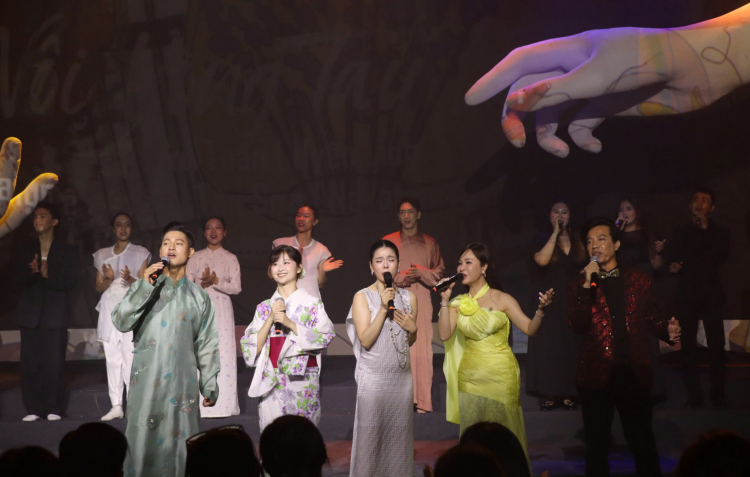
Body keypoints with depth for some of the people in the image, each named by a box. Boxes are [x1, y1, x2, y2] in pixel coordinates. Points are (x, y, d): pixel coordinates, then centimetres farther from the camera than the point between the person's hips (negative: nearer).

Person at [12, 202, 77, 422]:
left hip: (55, 315, -2)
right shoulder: (24, 250, 13)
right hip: (30, 314, 2)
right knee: (29, 363, -1)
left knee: (54, 363, -5)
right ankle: (33, 409, 5)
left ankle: (53, 409, 2)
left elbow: (69, 280, -4)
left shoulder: (66, 251, 6)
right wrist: (32, 272, -20)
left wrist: (49, 275, -20)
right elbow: (18, 277, 1)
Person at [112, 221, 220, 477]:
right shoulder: (145, 287, 8)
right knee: (143, 440, -3)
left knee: (179, 443, 1)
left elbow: (207, 344, 10)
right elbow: (121, 322, -5)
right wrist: (143, 288, -12)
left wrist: (210, 385, 6)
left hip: (182, 382, 1)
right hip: (147, 380, -1)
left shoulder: (199, 296, 10)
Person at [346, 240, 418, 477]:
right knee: (370, 435, -1)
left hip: (402, 376, 4)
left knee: (399, 436, 7)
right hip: (373, 377, -4)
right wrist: (383, 308, -19)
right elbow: (366, 340, -13)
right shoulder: (362, 297, -5)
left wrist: (413, 328, -5)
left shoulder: (409, 297, 7)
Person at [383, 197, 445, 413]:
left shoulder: (429, 243, 13)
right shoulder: (388, 241, 9)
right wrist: (402, 276, -8)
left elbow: (440, 272, 11)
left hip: (421, 300, 1)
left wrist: (421, 272, -7)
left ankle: (422, 400, -2)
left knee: (422, 349, -6)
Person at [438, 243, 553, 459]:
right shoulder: (459, 302, 5)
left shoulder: (501, 299, -5)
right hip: (470, 376, 3)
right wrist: (445, 300, -9)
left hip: (500, 376, -3)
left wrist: (540, 310, -27)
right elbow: (444, 334, -7)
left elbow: (530, 329, -9)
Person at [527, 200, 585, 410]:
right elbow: (542, 260, -19)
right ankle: (550, 394, 0)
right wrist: (555, 233, -14)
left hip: (573, 302, 3)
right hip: (549, 302, -3)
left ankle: (568, 394, 8)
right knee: (549, 347, -4)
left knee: (571, 346, 3)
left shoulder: (578, 241, 11)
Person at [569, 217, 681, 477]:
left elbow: (650, 319, 10)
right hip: (597, 374, 0)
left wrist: (668, 331, -11)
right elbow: (577, 325, -11)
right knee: (597, 444, 12)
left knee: (643, 442, 9)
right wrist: (587, 286, -20)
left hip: (634, 372, 0)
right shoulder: (579, 286, 4)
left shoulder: (638, 280, 7)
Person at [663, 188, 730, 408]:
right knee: (688, 346, -6)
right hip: (687, 295, 1)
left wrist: (705, 230, -6)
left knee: (716, 345, -10)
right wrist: (672, 266, -11)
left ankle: (718, 395, -4)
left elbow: (720, 257, -6)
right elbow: (669, 259, 12)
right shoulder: (680, 232, 17)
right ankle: (694, 395, -4)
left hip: (711, 295, -1)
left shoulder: (719, 232, 12)